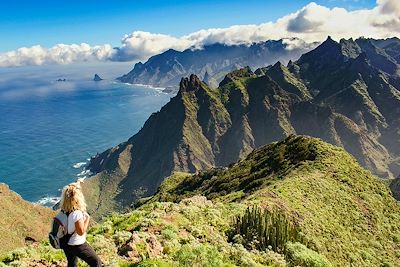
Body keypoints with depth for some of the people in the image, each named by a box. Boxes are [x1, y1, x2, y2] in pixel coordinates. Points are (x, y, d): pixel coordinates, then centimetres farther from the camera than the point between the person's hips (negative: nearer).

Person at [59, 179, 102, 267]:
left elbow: (70, 192, 12)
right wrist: (87, 218, -15)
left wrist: (77, 184, 22)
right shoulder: (77, 213, -32)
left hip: (66, 244, 8)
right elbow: (81, 232, -25)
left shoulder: (64, 209, -9)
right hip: (77, 245, -8)